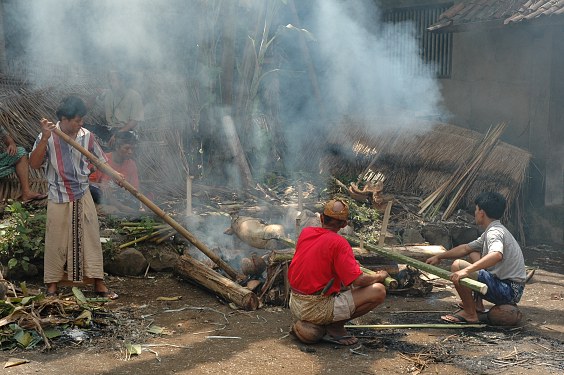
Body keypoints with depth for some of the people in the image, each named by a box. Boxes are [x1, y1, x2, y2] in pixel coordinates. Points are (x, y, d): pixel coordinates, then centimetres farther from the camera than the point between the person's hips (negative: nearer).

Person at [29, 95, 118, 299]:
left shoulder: (87, 136, -2)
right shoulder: (47, 137, -9)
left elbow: (100, 161, 7)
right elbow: (34, 164, -17)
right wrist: (44, 138, -26)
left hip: (83, 197, 3)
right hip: (59, 199, -2)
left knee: (91, 238, 4)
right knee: (56, 242, 6)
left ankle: (99, 283, 12)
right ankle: (52, 283, 22)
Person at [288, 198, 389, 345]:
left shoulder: (305, 232, 5)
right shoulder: (338, 243, -15)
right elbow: (358, 281, -18)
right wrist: (379, 276, 3)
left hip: (295, 307, 7)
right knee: (379, 291, -7)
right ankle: (335, 326, -4)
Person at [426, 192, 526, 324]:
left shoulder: (494, 232, -17)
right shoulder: (495, 230, 15)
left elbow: (496, 255, -40)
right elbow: (466, 248, 25)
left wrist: (467, 270, -45)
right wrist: (439, 257, 28)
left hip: (508, 291, -10)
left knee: (457, 266, -19)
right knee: (473, 253, 26)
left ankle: (470, 314, -6)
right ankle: (477, 304, 23)